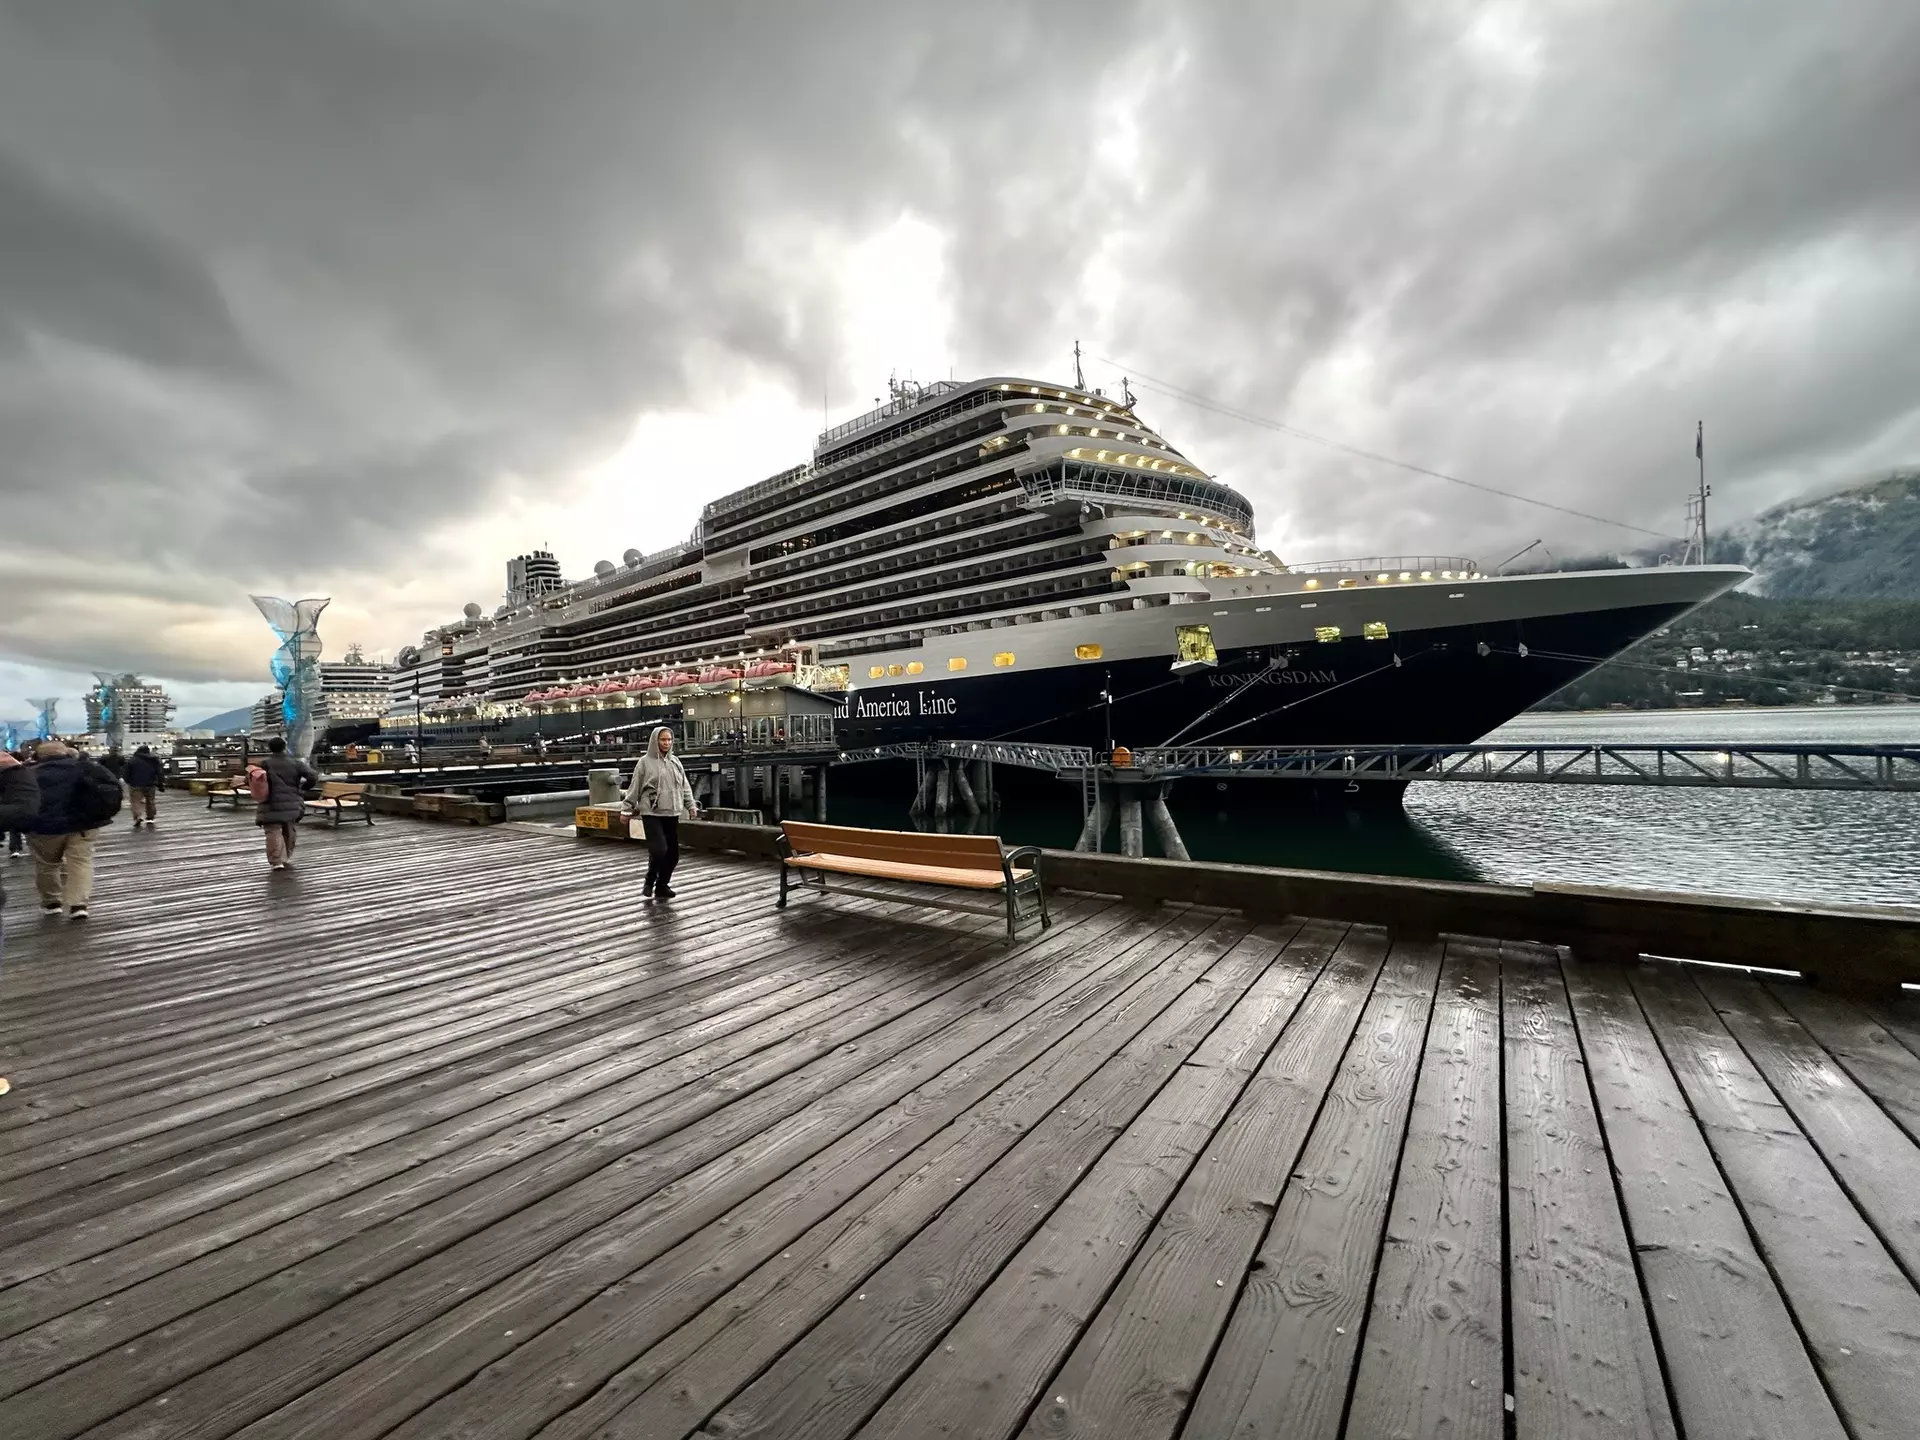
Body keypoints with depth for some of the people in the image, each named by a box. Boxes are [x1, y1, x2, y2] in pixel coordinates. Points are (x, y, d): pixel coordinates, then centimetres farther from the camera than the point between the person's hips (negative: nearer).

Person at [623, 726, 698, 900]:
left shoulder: (675, 761, 11)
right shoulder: (645, 762, -3)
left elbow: (685, 785, 15)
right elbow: (634, 787, -1)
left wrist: (691, 805, 9)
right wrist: (628, 808, -2)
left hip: (671, 813, 5)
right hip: (651, 813, -5)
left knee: (673, 853, 5)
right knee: (659, 850, -15)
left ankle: (662, 887, 20)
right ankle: (649, 884, 8)